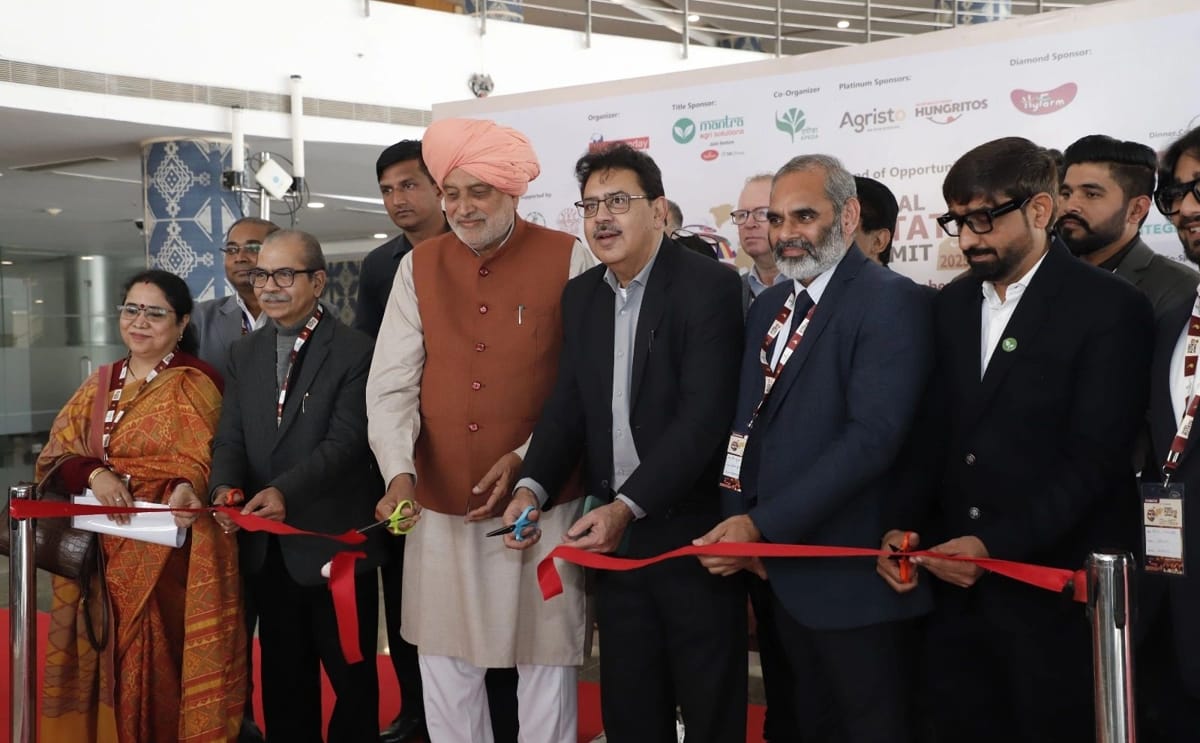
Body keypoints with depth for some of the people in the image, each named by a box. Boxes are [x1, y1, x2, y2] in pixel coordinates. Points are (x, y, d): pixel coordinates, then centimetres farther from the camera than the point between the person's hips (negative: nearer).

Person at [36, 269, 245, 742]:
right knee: (109, 662, 10)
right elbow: (54, 457, 7)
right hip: (102, 551, 5)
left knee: (159, 667, -3)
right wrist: (95, 473, -14)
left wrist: (187, 489, -33)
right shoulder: (100, 384, 13)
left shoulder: (196, 385, -5)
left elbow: (206, 462, -11)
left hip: (166, 552, -5)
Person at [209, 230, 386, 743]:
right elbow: (231, 438, 4)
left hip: (335, 543, -5)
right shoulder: (244, 354, 10)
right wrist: (224, 487, -17)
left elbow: (345, 441, -18)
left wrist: (285, 491, -32)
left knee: (351, 674, 10)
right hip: (267, 546, 6)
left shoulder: (354, 352, -10)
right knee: (283, 675, 18)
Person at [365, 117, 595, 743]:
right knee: (444, 664, 11)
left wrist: (526, 459, -13)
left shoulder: (568, 260, -3)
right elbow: (391, 383, 0)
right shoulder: (418, 268, 6)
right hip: (440, 502, 3)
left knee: (546, 661, 6)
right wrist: (399, 473, -14)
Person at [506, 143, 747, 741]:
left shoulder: (709, 286, -12)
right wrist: (533, 486, -10)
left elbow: (704, 415, -20)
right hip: (615, 531, 6)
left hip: (692, 529, -6)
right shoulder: (580, 296, 10)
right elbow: (567, 402, 8)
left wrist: (628, 506, -26)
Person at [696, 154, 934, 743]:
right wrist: (740, 525, -4)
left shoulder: (890, 301, -13)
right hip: (783, 567, 7)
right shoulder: (767, 306, 13)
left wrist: (762, 526, -23)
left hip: (851, 572, -7)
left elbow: (873, 436, -23)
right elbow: (753, 422, 11)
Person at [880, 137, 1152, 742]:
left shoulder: (1109, 308, -8)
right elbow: (934, 436, 11)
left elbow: (1094, 460, -14)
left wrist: (998, 545, -21)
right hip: (956, 584, 5)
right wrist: (904, 528, -3)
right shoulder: (951, 305, 10)